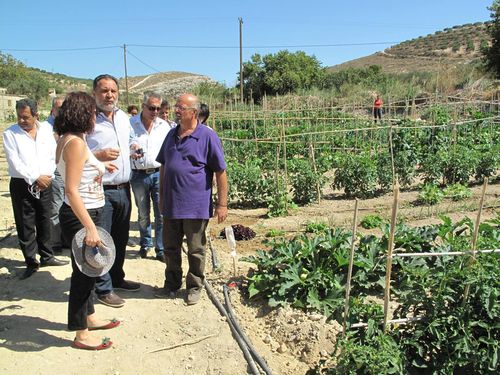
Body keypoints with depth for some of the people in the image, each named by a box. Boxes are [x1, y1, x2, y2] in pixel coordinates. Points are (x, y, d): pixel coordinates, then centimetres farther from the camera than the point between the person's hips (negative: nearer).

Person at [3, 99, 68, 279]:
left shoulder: (46, 129, 5)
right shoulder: (10, 134, -4)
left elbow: (53, 155, 4)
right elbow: (15, 163, -10)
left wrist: (47, 176, -8)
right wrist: (35, 178, -16)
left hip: (45, 184, 3)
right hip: (22, 185, -3)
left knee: (44, 222, 13)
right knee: (25, 226, 3)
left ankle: (47, 256, 27)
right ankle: (31, 262, 15)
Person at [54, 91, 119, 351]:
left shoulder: (66, 140, 9)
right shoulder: (76, 143, -20)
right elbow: (71, 191, -25)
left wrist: (98, 165, 27)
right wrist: (90, 227, -27)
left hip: (85, 213, 10)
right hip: (80, 215, -10)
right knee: (84, 270, 2)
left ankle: (89, 318, 39)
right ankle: (81, 335, 17)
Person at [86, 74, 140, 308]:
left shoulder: (123, 117, 12)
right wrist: (98, 155, -24)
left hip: (123, 189, 7)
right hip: (101, 191, -7)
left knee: (120, 238, 18)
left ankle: (117, 277, 35)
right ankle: (103, 289, 14)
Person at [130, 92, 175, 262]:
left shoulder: (164, 126, 5)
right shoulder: (131, 123, -2)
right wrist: (130, 154, -19)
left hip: (159, 173, 1)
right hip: (139, 175, 0)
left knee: (161, 214, -2)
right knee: (143, 214, 13)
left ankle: (161, 249, 8)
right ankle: (145, 244, 31)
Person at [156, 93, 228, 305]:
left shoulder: (207, 136, -10)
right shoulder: (171, 135, 9)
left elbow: (220, 172, -10)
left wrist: (222, 203, -12)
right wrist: (162, 196, 18)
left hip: (196, 206, -6)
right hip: (171, 204, 6)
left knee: (195, 250, 9)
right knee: (170, 248, 17)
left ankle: (195, 287, 26)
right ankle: (172, 283, 35)